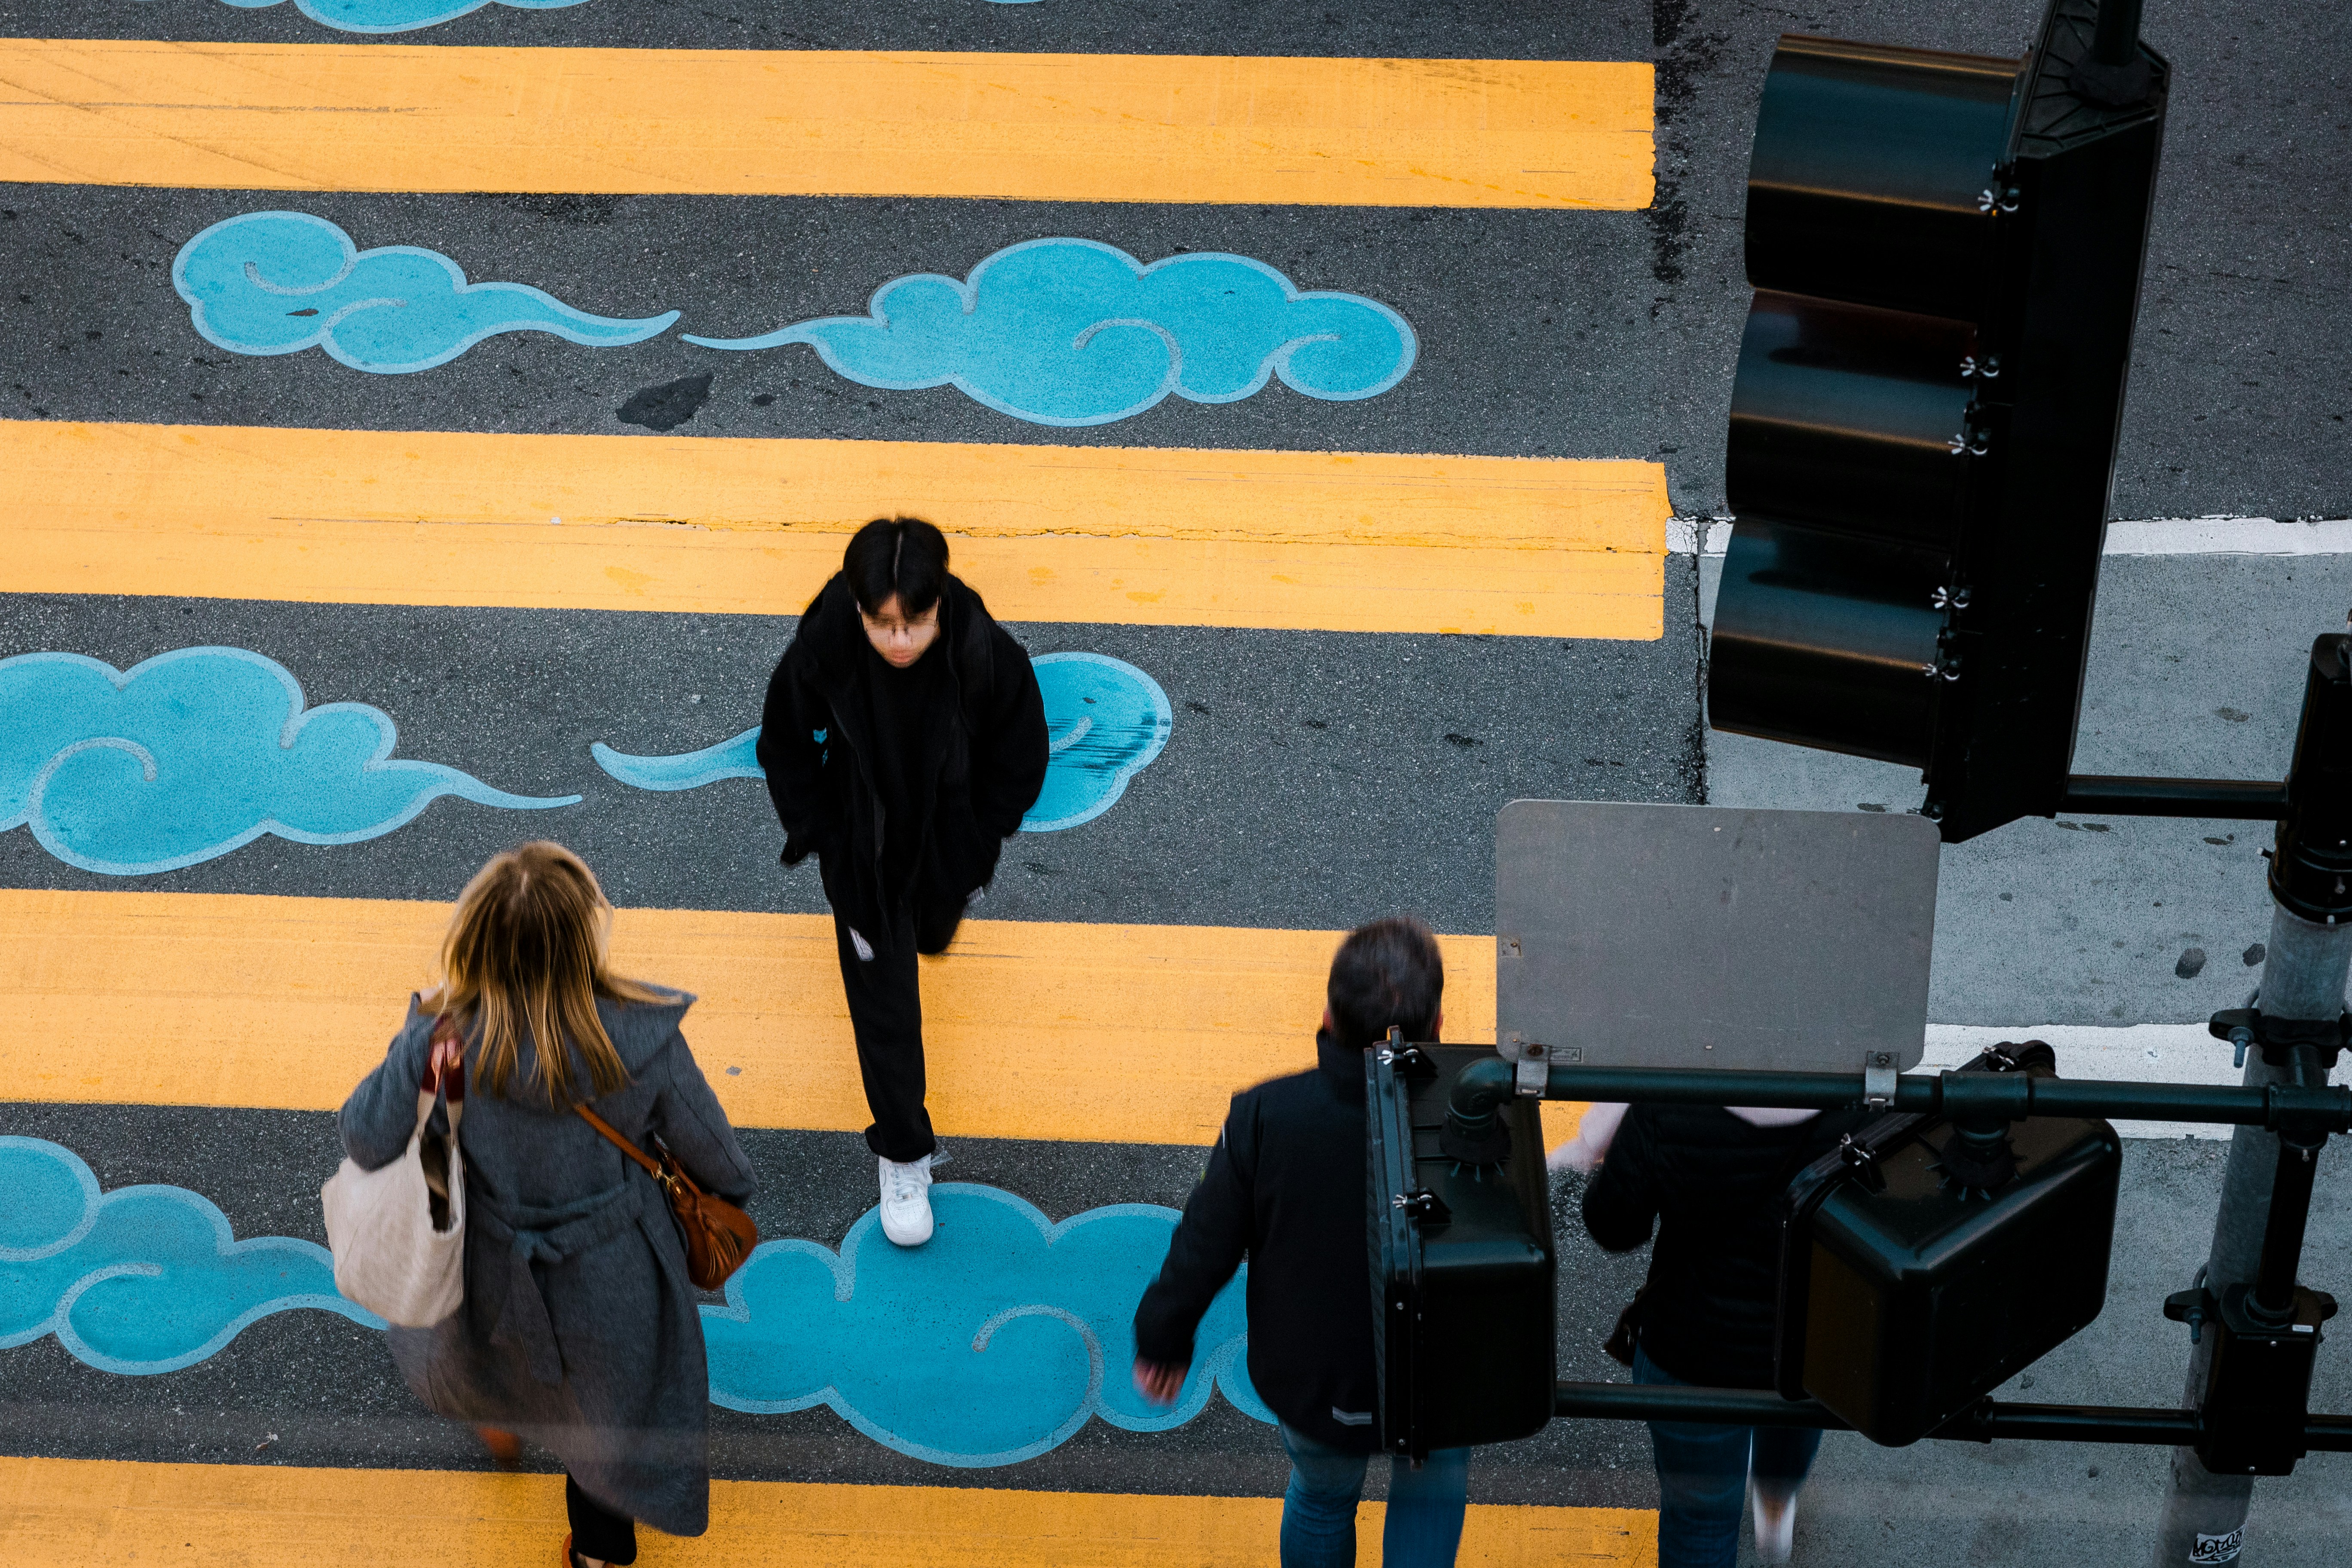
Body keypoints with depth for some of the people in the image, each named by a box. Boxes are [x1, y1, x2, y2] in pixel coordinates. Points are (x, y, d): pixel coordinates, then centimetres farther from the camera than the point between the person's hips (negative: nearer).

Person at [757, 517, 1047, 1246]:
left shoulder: (987, 654, -32)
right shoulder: (822, 652, -32)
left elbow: (1021, 757, -11)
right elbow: (786, 749, -10)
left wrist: (978, 843, -7)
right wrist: (822, 839, -7)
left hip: (949, 841, 1)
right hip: (865, 850, -1)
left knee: (933, 935, 30)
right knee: (883, 994, 7)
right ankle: (902, 1155, 25)